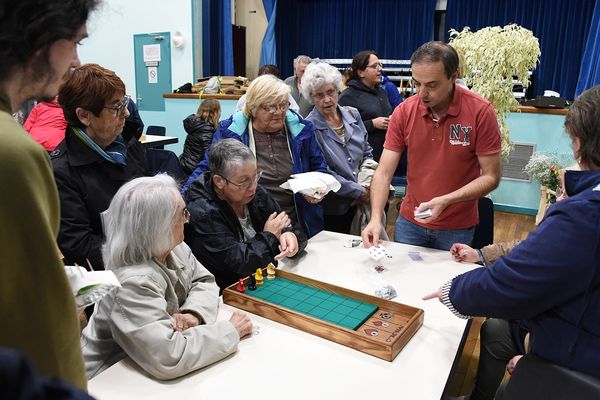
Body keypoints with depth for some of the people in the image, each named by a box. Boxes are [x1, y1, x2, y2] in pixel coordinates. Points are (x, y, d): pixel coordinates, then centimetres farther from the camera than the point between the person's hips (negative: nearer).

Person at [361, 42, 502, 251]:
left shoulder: (481, 111, -15)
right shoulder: (403, 112, -10)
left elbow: (491, 177, -12)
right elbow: (384, 172, -10)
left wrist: (445, 201, -24)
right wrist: (375, 218, -24)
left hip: (457, 229, -1)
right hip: (409, 222, 2)